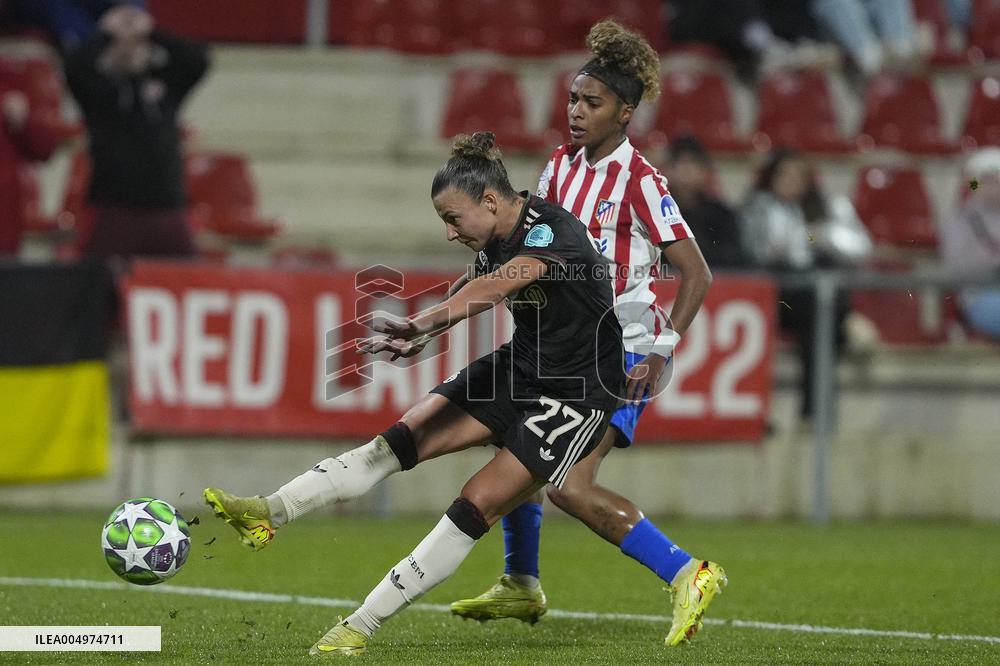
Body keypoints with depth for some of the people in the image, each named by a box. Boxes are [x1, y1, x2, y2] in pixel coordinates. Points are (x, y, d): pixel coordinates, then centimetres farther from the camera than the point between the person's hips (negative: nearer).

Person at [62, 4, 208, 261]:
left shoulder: (166, 85, 13)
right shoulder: (98, 88, 1)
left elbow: (198, 59, 2)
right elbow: (76, 66, -19)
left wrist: (152, 33, -1)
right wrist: (107, 33, -6)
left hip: (167, 210, 4)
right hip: (116, 209, -4)